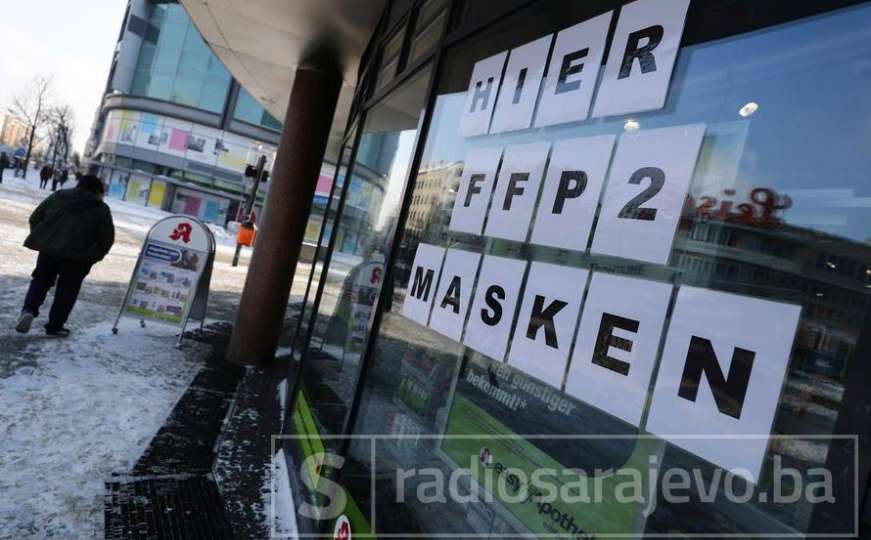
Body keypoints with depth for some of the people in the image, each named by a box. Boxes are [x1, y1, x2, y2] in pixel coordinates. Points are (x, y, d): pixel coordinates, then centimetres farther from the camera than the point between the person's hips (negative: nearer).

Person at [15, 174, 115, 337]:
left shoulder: (57, 196, 12)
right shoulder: (101, 209, 0)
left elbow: (34, 219, 14)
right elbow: (107, 238, -2)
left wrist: (41, 240, 20)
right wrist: (94, 257, 8)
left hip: (48, 248, 3)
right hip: (78, 256, -3)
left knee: (41, 281, 21)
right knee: (67, 291, 8)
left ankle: (28, 310, 1)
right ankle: (55, 326, 13)